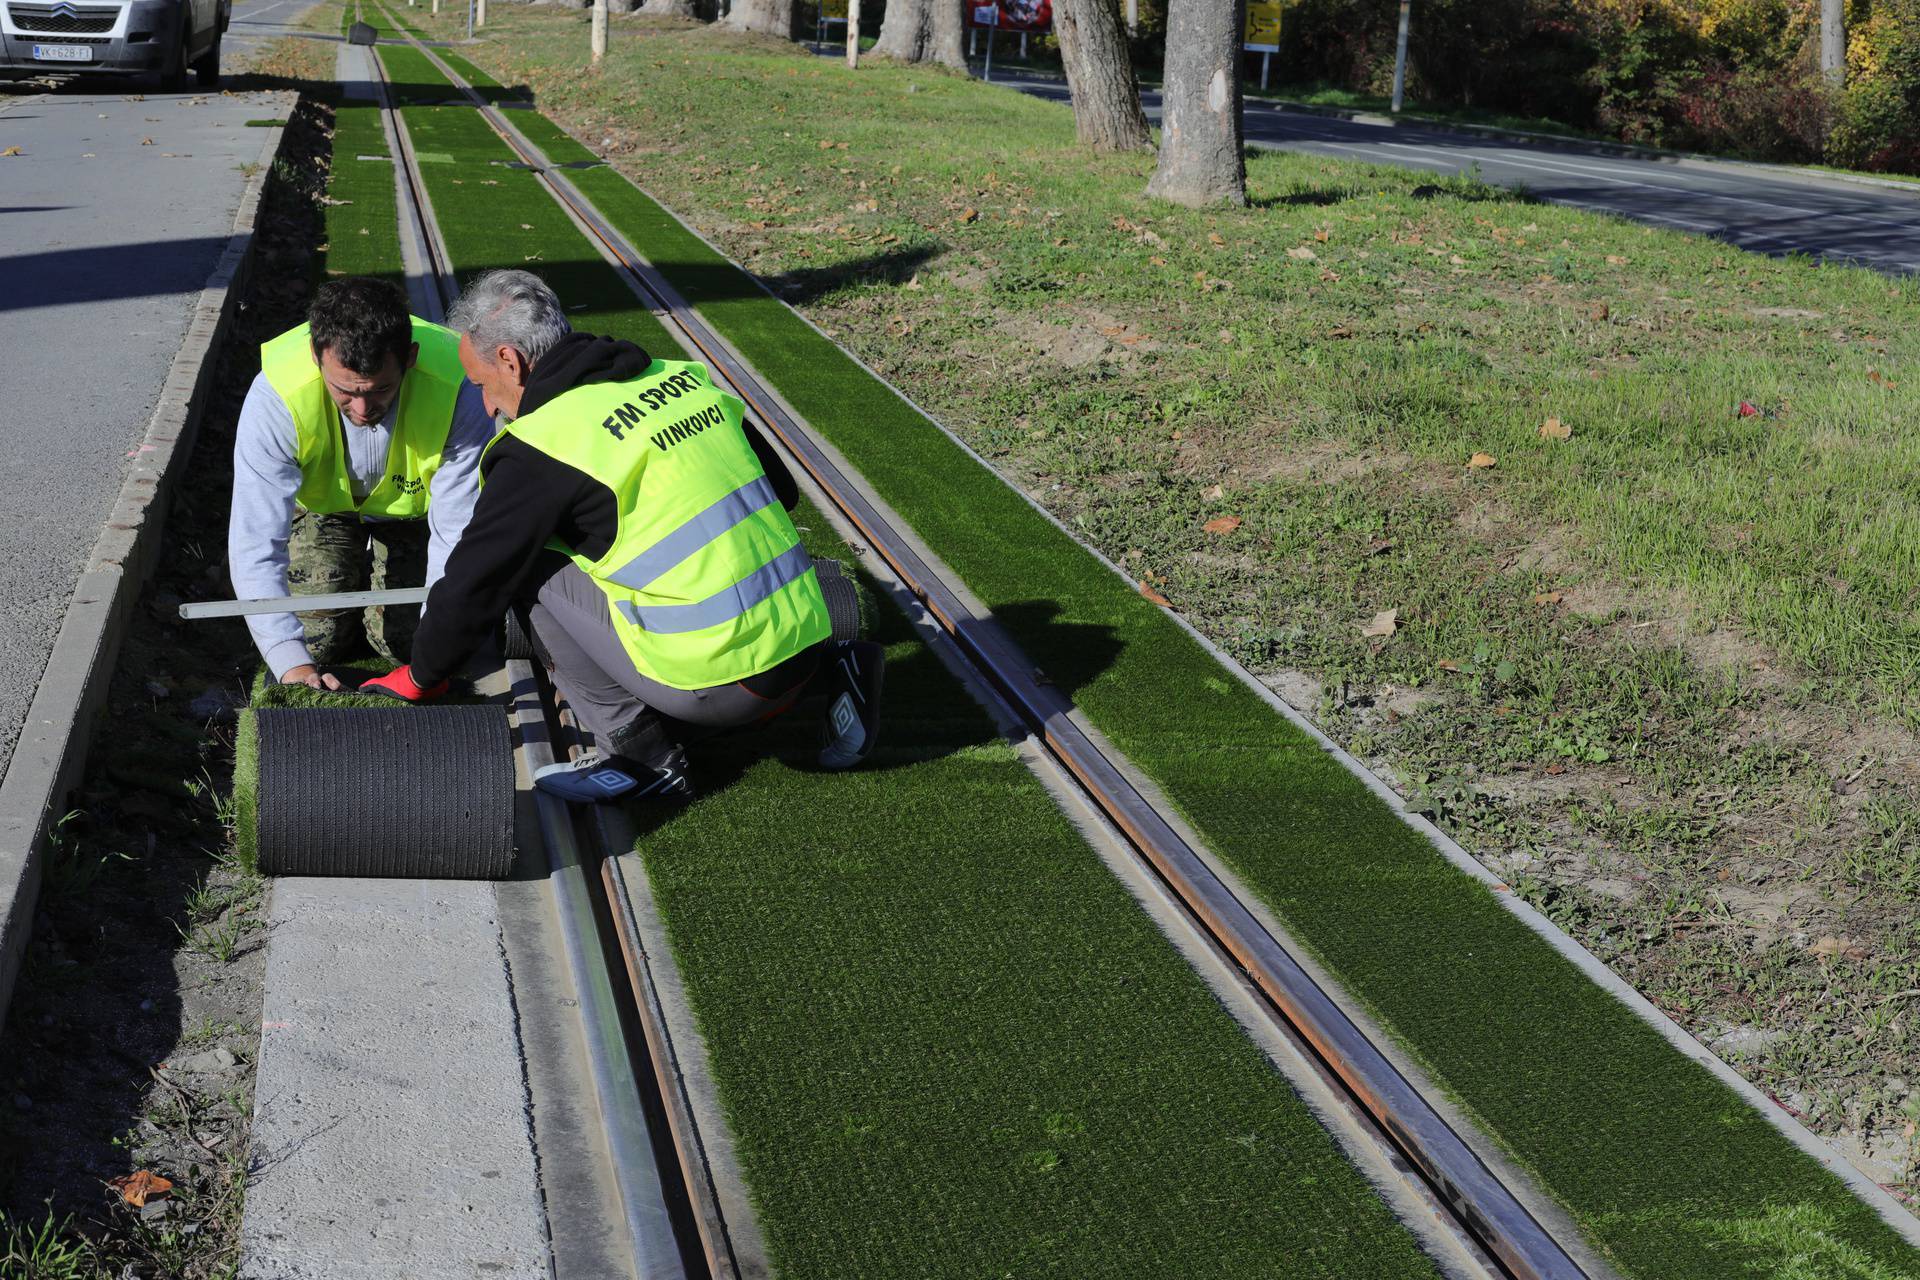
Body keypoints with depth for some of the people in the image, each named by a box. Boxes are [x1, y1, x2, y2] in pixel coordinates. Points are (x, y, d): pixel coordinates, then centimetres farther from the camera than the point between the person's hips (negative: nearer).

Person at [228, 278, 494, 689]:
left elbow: (460, 536, -33)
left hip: (413, 504, 0)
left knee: (402, 641, -7)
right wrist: (292, 663, -47)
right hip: (321, 501, 0)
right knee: (316, 640, -5)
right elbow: (255, 544, -38)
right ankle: (356, 565, 27)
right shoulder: (276, 396, -39)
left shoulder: (457, 387, -40)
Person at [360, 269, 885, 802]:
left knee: (532, 570, 4)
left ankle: (643, 756, 5)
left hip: (720, 685, -7)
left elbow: (472, 585, 0)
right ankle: (831, 668, 16)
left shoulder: (541, 449, -9)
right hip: (802, 644, 7)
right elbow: (780, 489, 20)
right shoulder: (683, 377, 11)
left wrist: (422, 677, 18)